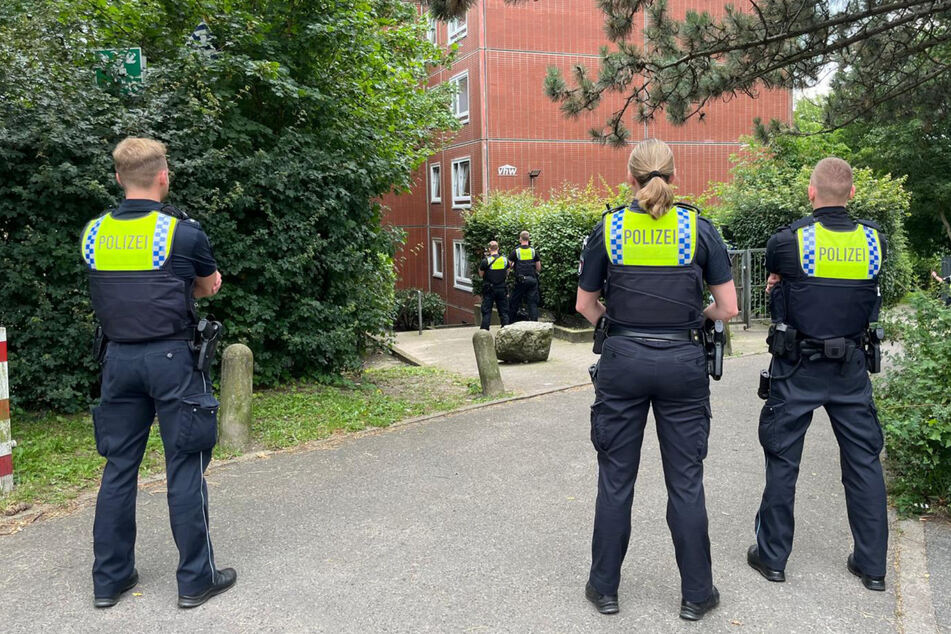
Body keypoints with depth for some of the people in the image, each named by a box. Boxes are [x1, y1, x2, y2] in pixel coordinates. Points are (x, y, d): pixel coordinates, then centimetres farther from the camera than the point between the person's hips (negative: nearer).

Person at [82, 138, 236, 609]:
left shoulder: (93, 234, 4)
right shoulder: (183, 232, -8)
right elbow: (210, 286, 8)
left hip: (119, 358, 5)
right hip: (170, 358, -4)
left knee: (119, 466, 13)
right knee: (185, 468, 3)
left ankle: (109, 578, 22)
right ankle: (195, 579, 11)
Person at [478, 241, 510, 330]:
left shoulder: (486, 260, -12)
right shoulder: (505, 260, 0)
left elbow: (481, 275, -2)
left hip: (489, 290, -3)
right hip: (501, 289, 3)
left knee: (486, 311, 3)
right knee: (503, 310, 11)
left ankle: (484, 329, 0)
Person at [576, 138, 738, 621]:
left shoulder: (609, 228, -1)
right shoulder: (699, 228, -2)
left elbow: (586, 305, 5)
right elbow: (728, 308, -1)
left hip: (623, 362, 0)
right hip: (682, 363, 0)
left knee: (615, 479, 10)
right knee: (686, 482, 9)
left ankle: (604, 587, 23)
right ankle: (696, 594, 21)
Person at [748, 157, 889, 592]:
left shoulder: (787, 241, -12)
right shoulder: (874, 240, -1)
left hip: (797, 368, -3)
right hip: (851, 366, 3)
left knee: (783, 458, 8)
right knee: (864, 460, 13)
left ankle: (772, 556, 18)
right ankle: (872, 564, 22)